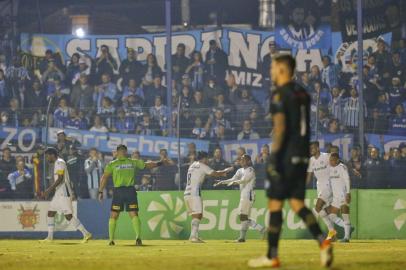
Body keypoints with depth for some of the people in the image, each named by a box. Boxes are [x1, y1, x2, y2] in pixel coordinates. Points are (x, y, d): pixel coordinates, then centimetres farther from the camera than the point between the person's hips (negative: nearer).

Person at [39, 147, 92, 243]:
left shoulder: (60, 163, -12)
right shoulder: (57, 163, 18)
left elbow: (60, 179, -21)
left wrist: (48, 190, -23)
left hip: (64, 193, -10)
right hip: (58, 193, 10)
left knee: (68, 216, -12)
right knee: (50, 212, 10)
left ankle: (86, 234, -11)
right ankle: (49, 238, 13)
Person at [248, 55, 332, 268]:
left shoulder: (280, 95, -10)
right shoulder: (302, 94, 15)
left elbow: (280, 127, -19)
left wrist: (274, 156, -20)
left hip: (286, 155, -8)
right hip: (302, 156, 8)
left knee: (275, 204, 0)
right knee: (297, 203, 8)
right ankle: (322, 241, -12)